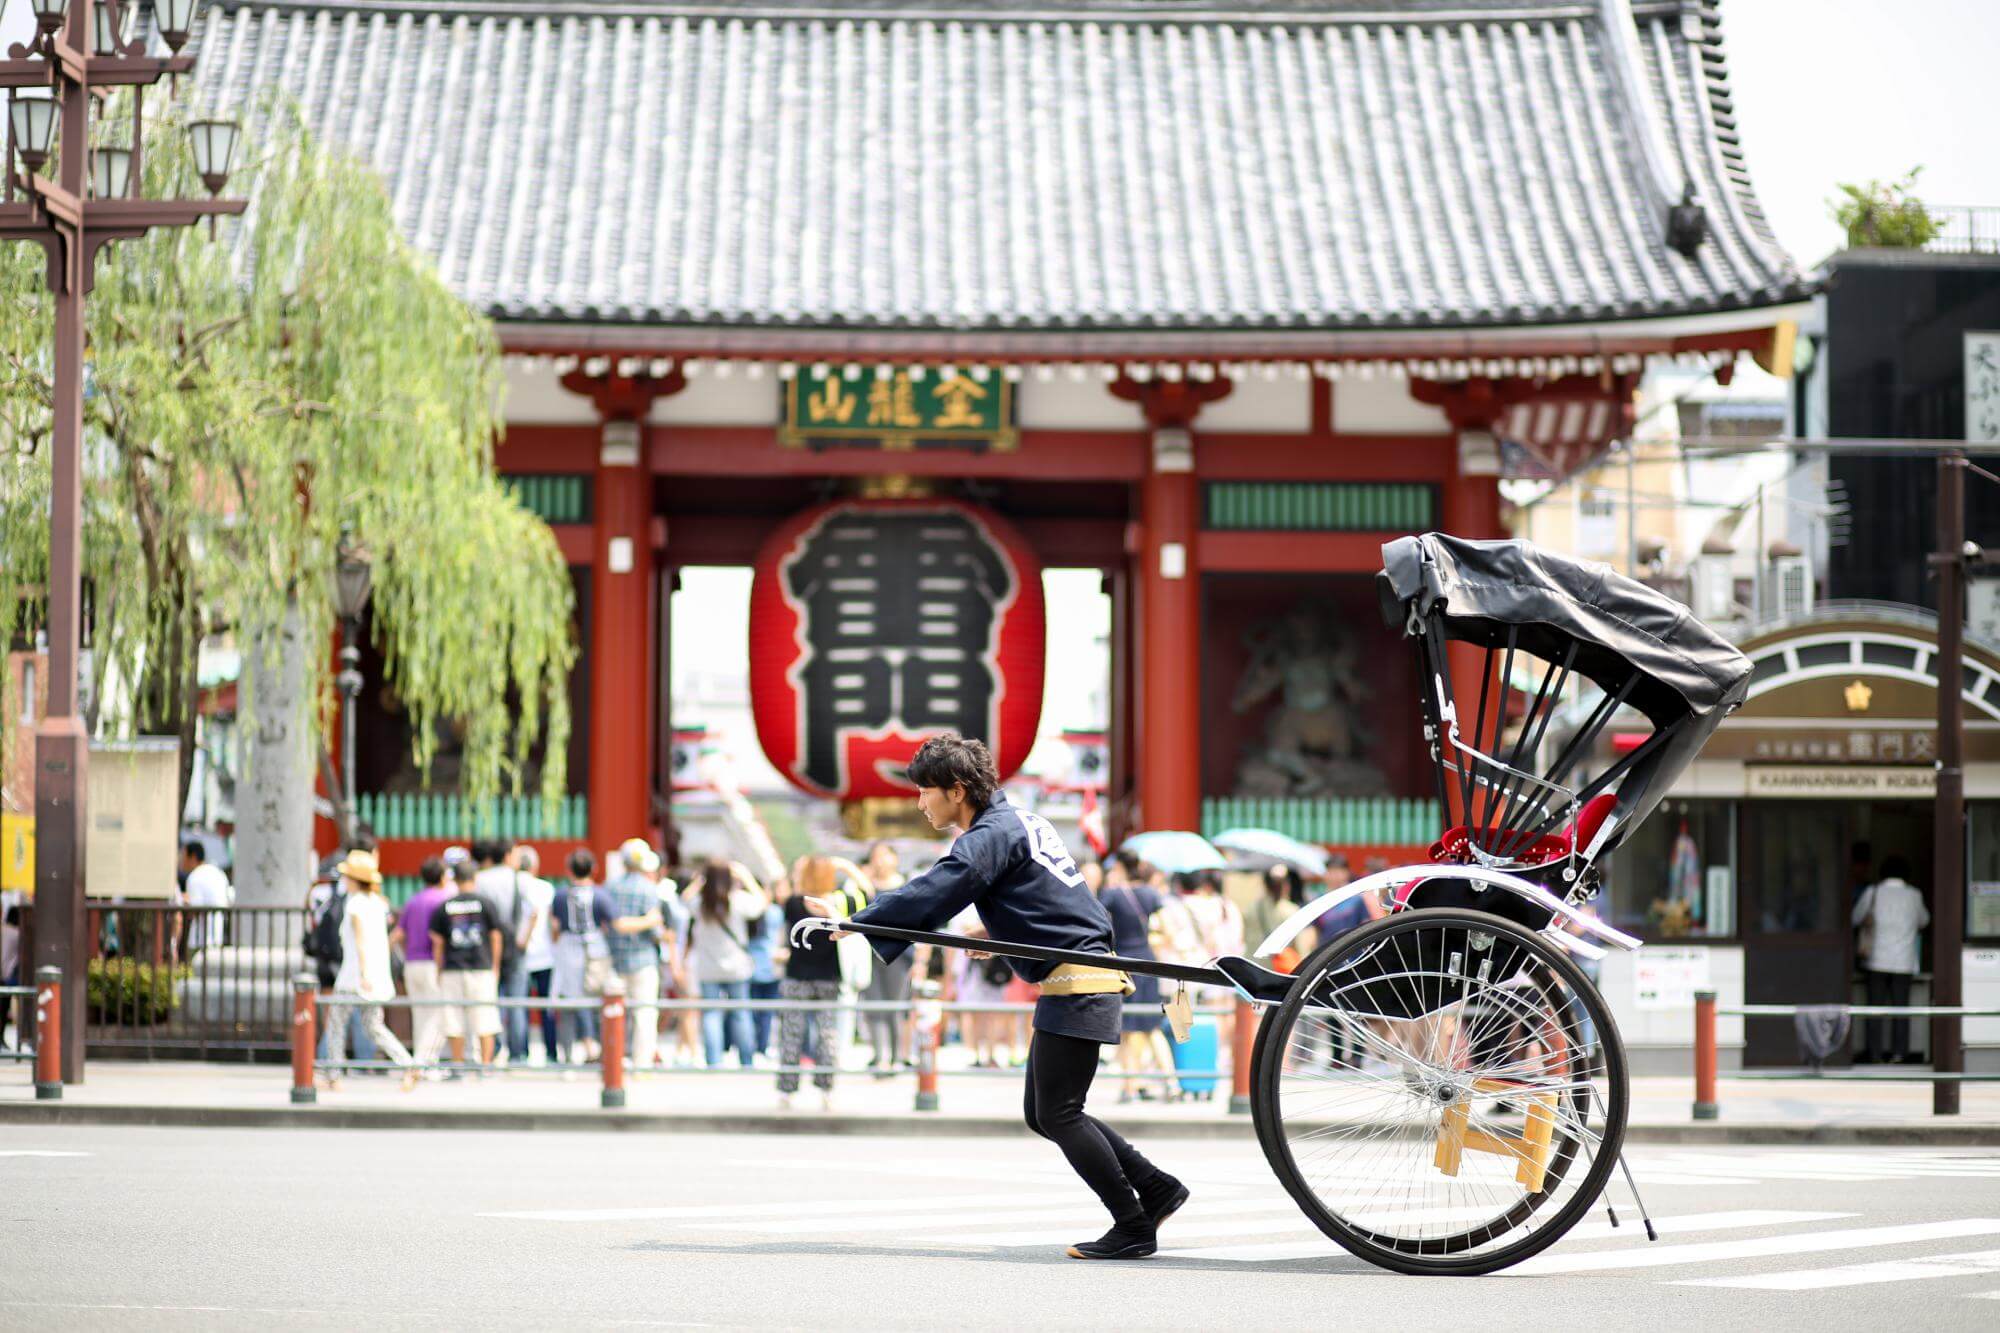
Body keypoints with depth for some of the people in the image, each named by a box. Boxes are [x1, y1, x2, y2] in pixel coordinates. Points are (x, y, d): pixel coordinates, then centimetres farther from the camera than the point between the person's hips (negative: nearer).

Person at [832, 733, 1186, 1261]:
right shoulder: (1020, 821, 16)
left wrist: (857, 921, -15)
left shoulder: (991, 837, -14)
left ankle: (1132, 1228, -3)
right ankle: (1156, 1188, 15)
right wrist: (1001, 935, 20)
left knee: (1056, 1114, -7)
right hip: (1077, 979, 10)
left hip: (1077, 986, -10)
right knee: (1043, 1113, 12)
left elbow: (929, 895, -20)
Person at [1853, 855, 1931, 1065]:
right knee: (1901, 1009, 4)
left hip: (1878, 960, -1)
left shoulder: (1873, 892, -1)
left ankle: (1875, 1055, -1)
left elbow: (1856, 918, 8)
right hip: (1904, 961, 1)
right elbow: (1923, 921, 22)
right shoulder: (1914, 896, 4)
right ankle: (1899, 1053, -2)